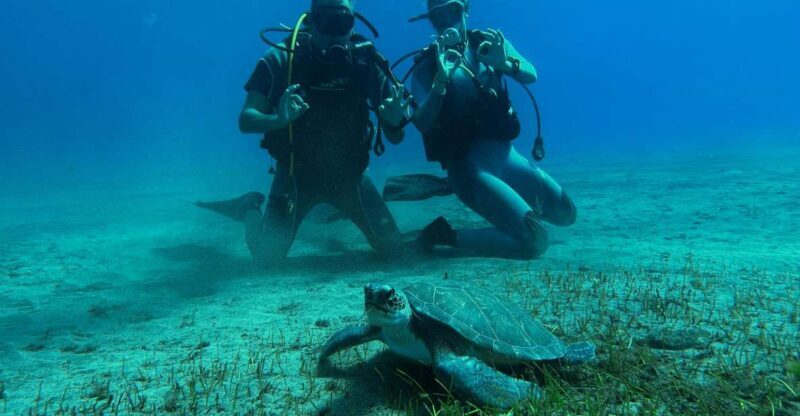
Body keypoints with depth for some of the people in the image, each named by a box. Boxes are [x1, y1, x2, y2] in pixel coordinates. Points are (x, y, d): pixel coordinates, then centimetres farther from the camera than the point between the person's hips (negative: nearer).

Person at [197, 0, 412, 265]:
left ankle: (334, 206, 30)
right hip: (296, 171, -2)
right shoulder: (281, 59, -15)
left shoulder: (365, 60, -10)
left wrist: (395, 120, -32)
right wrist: (279, 119, -39)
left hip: (348, 173, 3)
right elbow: (245, 120, -16)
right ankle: (252, 208, 22)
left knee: (392, 247, 2)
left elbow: (394, 136, -7)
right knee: (267, 256, -13)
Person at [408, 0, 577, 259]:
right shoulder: (427, 66, -5)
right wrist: (440, 82, -32)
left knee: (566, 215, 13)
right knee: (534, 242, -18)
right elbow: (421, 124, -18)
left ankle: (505, 199, 31)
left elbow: (530, 75, -8)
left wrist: (505, 63, -29)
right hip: (468, 165, -6)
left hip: (505, 153, 6)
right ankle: (445, 234, -4)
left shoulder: (487, 43, 6)